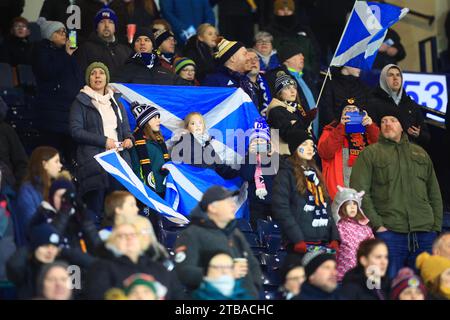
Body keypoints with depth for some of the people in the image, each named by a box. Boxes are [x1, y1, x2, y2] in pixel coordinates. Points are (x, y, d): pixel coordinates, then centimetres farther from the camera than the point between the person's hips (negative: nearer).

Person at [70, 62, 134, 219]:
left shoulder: (115, 101, 24)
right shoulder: (81, 102, 7)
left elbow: (125, 127, 25)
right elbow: (76, 131, -3)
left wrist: (129, 138, 1)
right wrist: (103, 141, -9)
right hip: (94, 156, -4)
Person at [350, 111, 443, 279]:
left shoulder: (420, 154, 20)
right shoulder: (369, 154, 7)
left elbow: (434, 193, 21)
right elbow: (359, 191, -4)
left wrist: (436, 226, 8)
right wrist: (376, 224, -12)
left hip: (424, 233, 4)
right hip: (389, 232, -4)